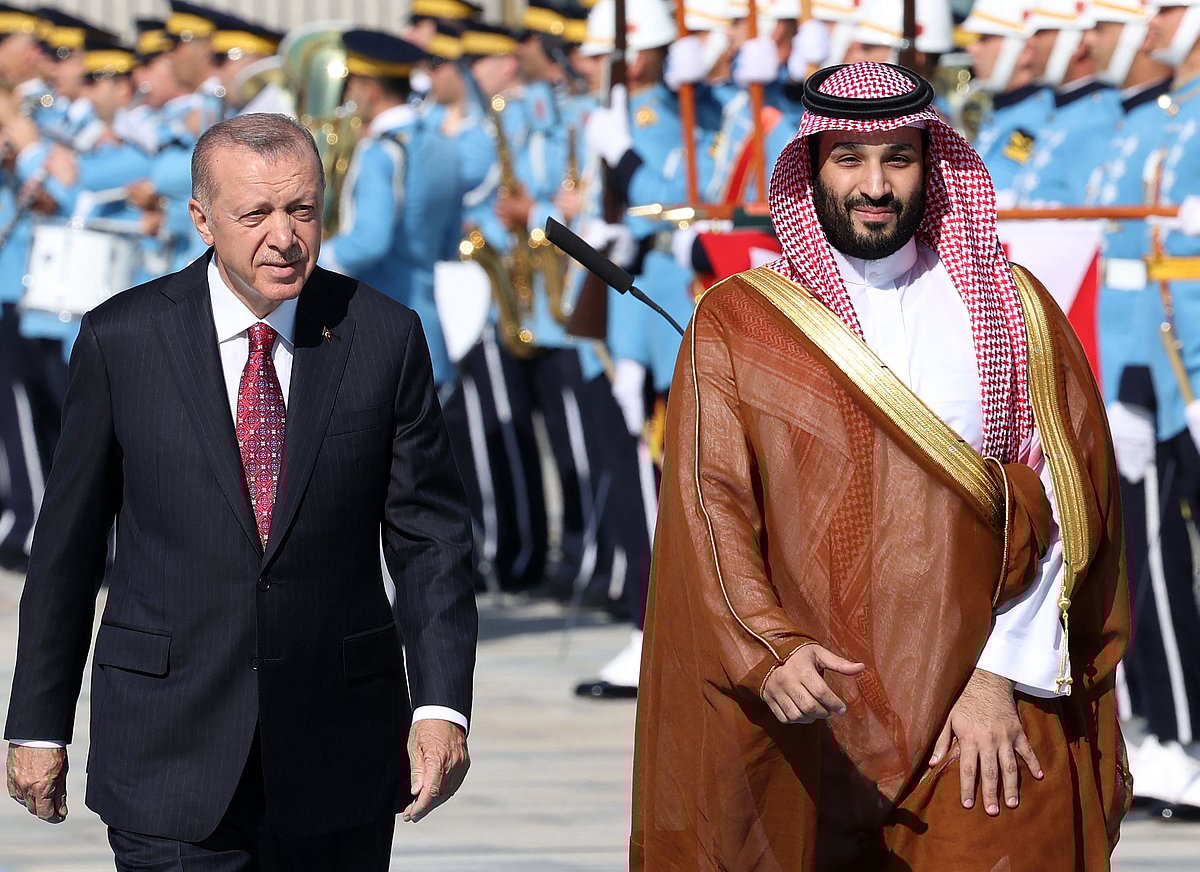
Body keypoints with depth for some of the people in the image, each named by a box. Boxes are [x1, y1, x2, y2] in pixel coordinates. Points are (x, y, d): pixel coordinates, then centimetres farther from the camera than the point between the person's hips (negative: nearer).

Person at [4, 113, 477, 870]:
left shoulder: (385, 338, 1)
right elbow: (68, 544, 4)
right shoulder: (123, 340, -1)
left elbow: (431, 536, 2)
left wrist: (442, 705, -10)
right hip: (169, 755, -1)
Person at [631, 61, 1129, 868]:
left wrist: (1000, 678, -10)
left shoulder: (1009, 309, 7)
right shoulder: (737, 323, 5)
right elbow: (709, 508, -4)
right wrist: (768, 650, -21)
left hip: (992, 710, 0)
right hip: (812, 712, 0)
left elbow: (1062, 507, 1)